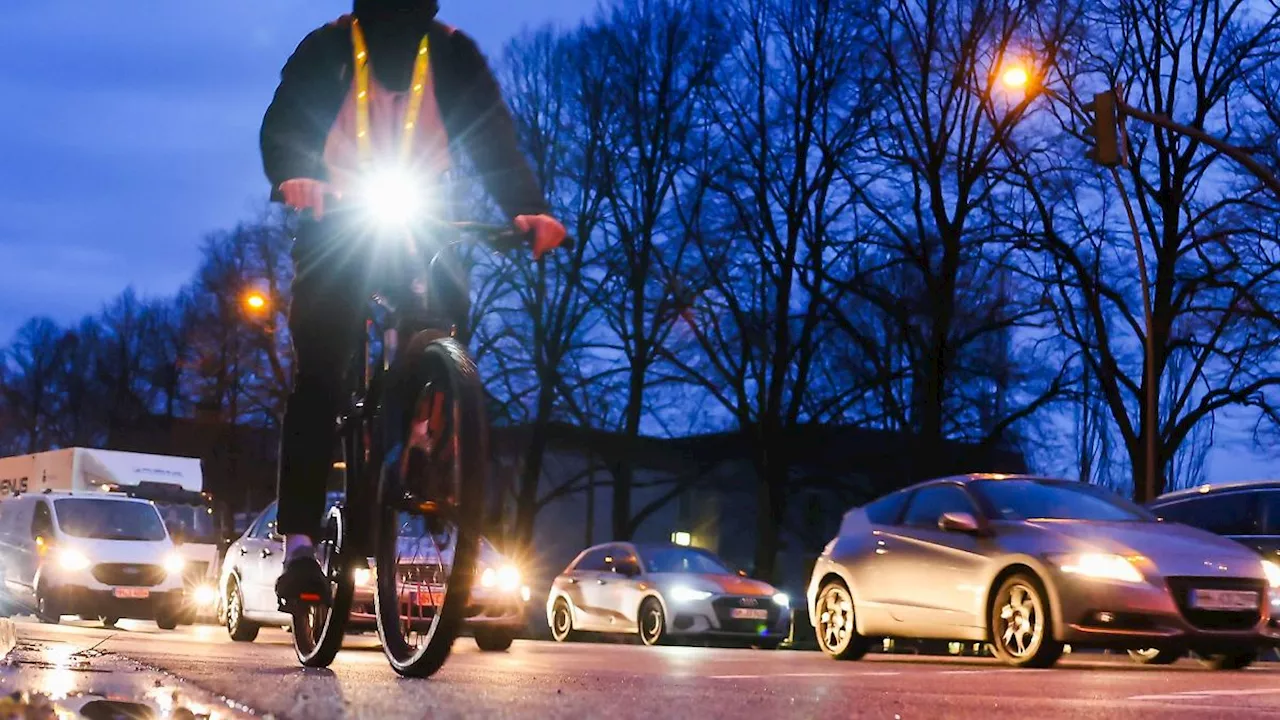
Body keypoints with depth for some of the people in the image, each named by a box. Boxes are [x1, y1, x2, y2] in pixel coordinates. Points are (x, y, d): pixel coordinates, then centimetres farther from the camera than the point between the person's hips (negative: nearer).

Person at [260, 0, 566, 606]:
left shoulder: (454, 53, 0)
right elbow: (284, 120, -15)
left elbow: (494, 136, -10)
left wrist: (528, 208, -28)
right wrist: (292, 175, -39)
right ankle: (299, 542, -14)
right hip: (337, 228, -1)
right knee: (319, 378, -12)